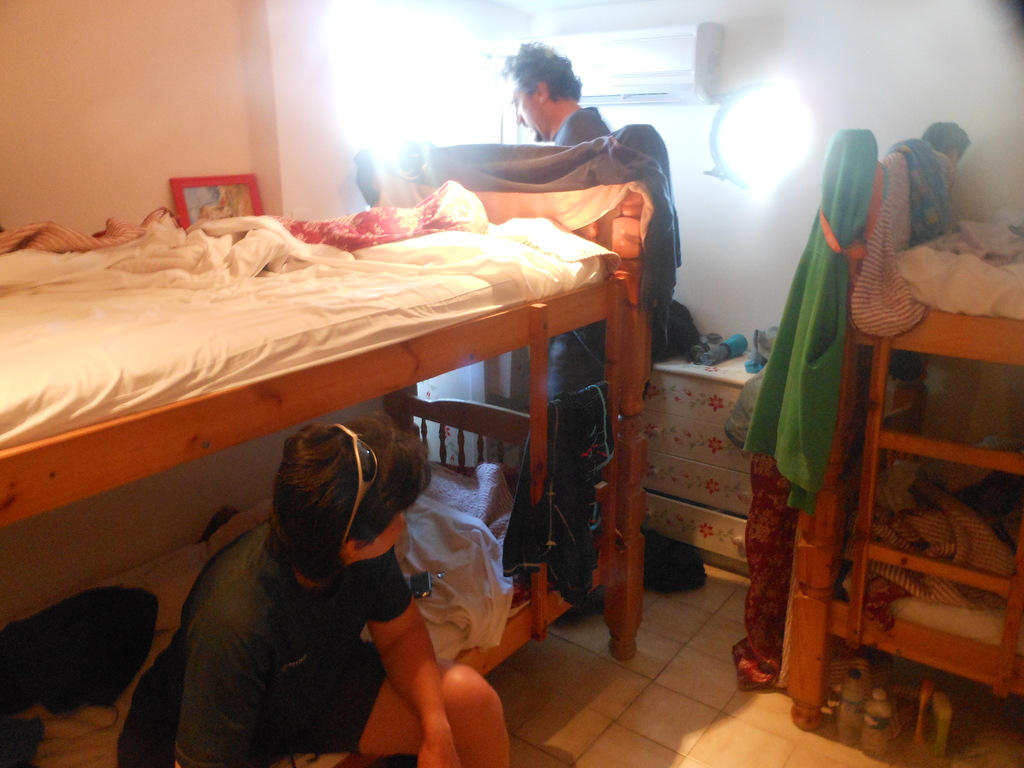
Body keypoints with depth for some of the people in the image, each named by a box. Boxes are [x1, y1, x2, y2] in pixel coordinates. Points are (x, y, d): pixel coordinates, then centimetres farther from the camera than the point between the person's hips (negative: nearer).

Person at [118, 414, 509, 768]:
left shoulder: (367, 550, -21)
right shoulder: (234, 624, -40)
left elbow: (401, 632, -5)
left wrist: (436, 731, -19)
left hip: (314, 687, 6)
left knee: (469, 697, -10)